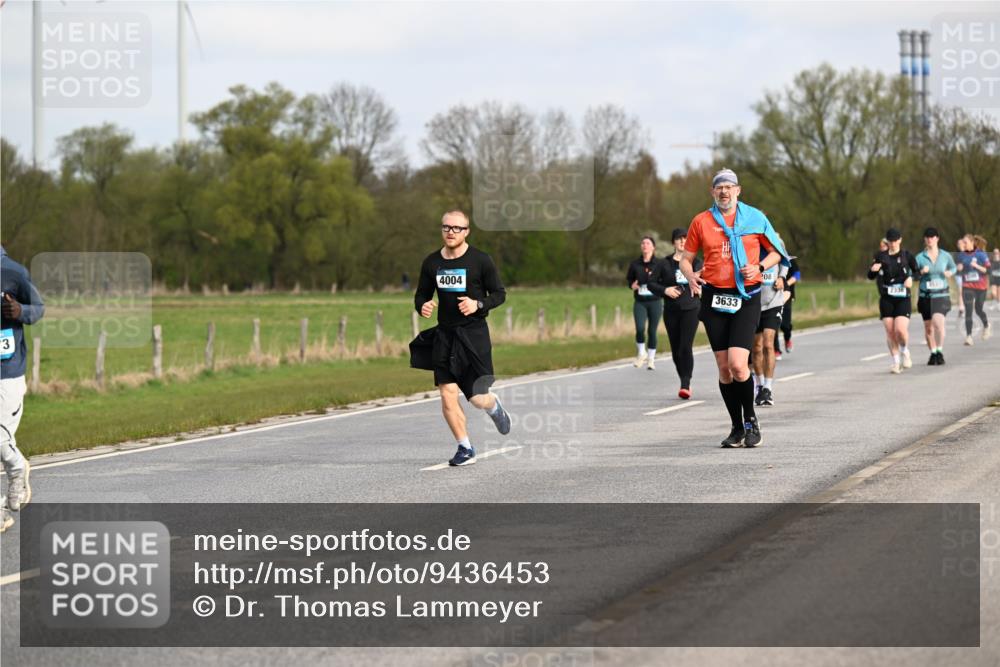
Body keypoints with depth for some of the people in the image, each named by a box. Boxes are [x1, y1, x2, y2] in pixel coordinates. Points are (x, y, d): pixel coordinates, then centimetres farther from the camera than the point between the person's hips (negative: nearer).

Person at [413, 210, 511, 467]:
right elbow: (422, 294, 16)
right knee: (447, 396, -5)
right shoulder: (431, 262, 5)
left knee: (477, 398, -5)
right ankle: (465, 448, 9)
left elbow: (499, 293, 0)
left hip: (474, 333, -3)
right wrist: (422, 306, -8)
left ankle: (493, 405, 33)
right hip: (444, 334, 3)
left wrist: (478, 304, -18)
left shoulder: (481, 261, -5)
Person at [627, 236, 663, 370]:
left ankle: (651, 359, 18)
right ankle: (641, 353, 10)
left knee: (652, 331, 3)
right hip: (640, 302, 1)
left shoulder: (659, 264, -2)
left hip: (655, 302, -1)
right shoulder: (635, 264, 4)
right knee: (640, 328, -15)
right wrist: (632, 285, -5)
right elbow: (628, 278, 16)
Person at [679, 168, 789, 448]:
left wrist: (759, 268, -9)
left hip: (746, 298, -2)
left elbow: (776, 252, 11)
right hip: (714, 297, 2)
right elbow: (686, 258, 12)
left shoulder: (754, 218, 3)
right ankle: (737, 427, 15)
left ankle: (751, 419, 5)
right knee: (724, 368, 4)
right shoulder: (701, 221, 6)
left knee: (738, 364, -16)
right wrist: (690, 276, -9)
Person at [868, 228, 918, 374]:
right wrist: (873, 269, -12)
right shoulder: (881, 256, 7)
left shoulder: (906, 255, 3)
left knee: (900, 329, -17)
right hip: (886, 300, 2)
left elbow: (916, 271, 12)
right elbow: (870, 276, 10)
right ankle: (895, 361, 12)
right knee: (890, 332, -2)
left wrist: (911, 278, -9)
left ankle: (905, 351, 13)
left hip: (903, 299, -2)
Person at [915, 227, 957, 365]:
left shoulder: (945, 255, 4)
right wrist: (921, 272, -19)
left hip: (941, 295, -1)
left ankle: (940, 351, -9)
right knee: (928, 328, 7)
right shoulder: (920, 257, 0)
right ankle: (933, 353, 23)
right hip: (925, 296, 1)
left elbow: (954, 268, 21)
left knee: (938, 323, -21)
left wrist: (950, 272, -1)